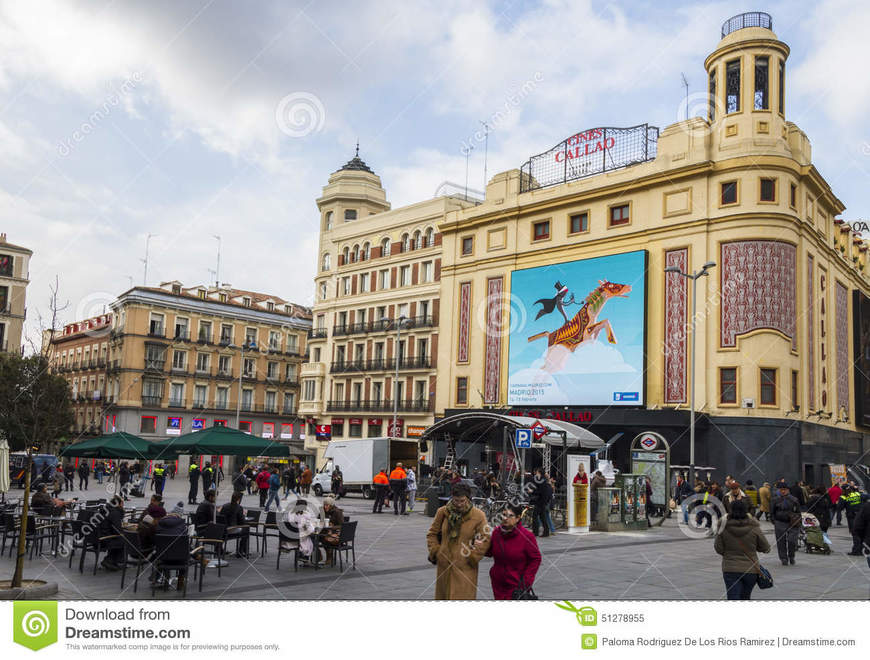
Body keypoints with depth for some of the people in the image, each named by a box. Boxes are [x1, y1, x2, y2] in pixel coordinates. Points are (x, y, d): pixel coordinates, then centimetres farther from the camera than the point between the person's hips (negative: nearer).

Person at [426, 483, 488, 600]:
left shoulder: (478, 516, -8)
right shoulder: (443, 512, 0)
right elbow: (432, 534, 12)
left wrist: (471, 558, -8)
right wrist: (435, 551, 1)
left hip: (465, 568, -3)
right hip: (444, 567, 3)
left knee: (463, 596, -5)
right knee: (442, 595, 15)